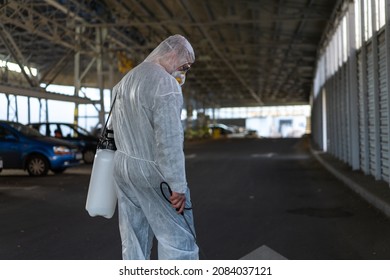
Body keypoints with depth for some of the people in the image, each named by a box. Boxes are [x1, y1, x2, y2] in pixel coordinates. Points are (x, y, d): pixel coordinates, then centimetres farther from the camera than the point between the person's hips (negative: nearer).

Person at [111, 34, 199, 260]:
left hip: (124, 166, 8)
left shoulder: (126, 79, 13)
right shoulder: (166, 83, -16)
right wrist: (177, 185, -18)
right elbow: (169, 139, -21)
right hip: (154, 172, -8)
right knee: (178, 238, -1)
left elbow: (117, 128, 15)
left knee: (134, 239, 12)